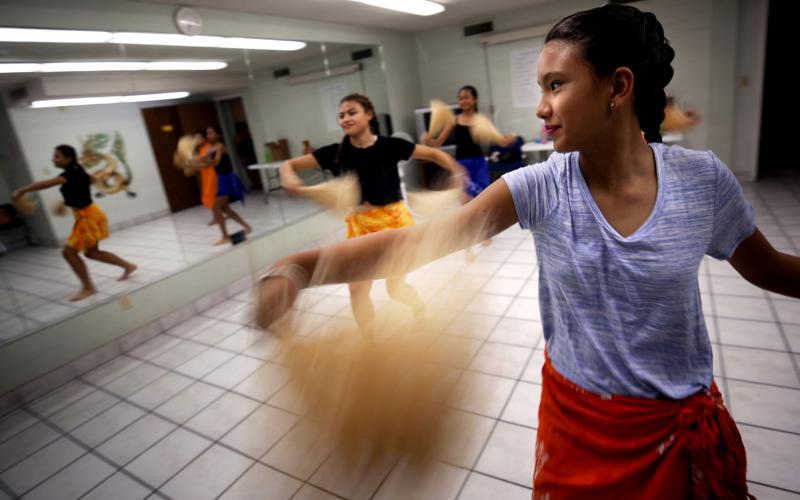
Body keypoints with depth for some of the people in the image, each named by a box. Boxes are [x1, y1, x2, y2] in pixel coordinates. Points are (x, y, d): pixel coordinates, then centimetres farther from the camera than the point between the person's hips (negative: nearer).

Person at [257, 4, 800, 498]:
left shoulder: (703, 180, -14)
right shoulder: (541, 188, -18)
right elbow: (419, 239, -28)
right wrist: (297, 269, -39)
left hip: (683, 422, 1)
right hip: (578, 417, 0)